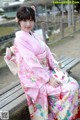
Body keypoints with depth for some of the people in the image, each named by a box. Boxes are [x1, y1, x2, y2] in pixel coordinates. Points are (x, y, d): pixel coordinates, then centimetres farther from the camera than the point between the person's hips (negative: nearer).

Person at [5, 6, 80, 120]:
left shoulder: (35, 36, 10)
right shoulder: (20, 39, -14)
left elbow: (48, 53, 9)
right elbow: (31, 62, -21)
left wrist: (57, 69, -3)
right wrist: (48, 78, -22)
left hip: (46, 71, 7)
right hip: (34, 78, -7)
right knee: (68, 89, -20)